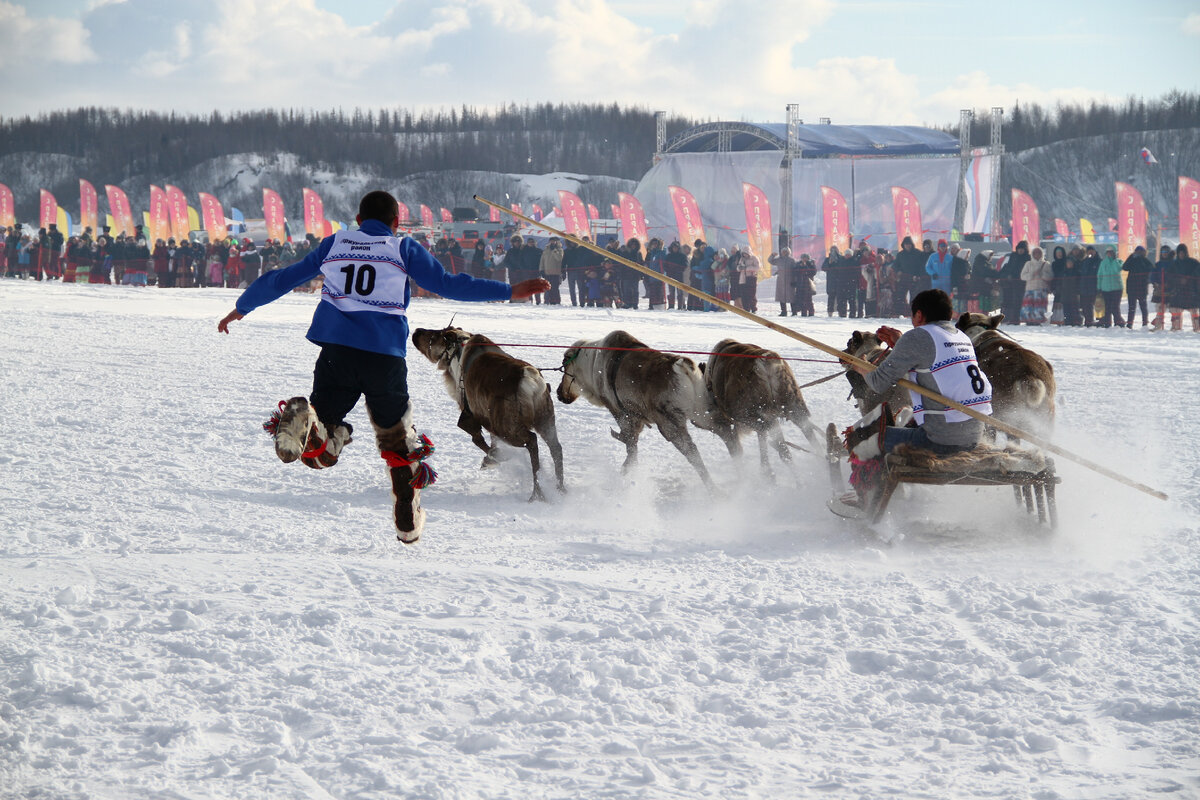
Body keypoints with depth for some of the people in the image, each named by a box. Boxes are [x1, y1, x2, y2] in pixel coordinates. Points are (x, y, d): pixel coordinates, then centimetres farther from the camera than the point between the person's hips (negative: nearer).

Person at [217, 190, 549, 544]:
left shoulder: (334, 244, 16)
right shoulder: (404, 249, 10)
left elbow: (281, 279, 23)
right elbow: (447, 284, 2)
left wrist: (241, 308, 37)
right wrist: (509, 292, 7)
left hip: (336, 353, 1)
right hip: (385, 358, -1)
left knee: (319, 451, 3)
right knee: (398, 439, 21)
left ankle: (305, 421, -31)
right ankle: (407, 519, 18)